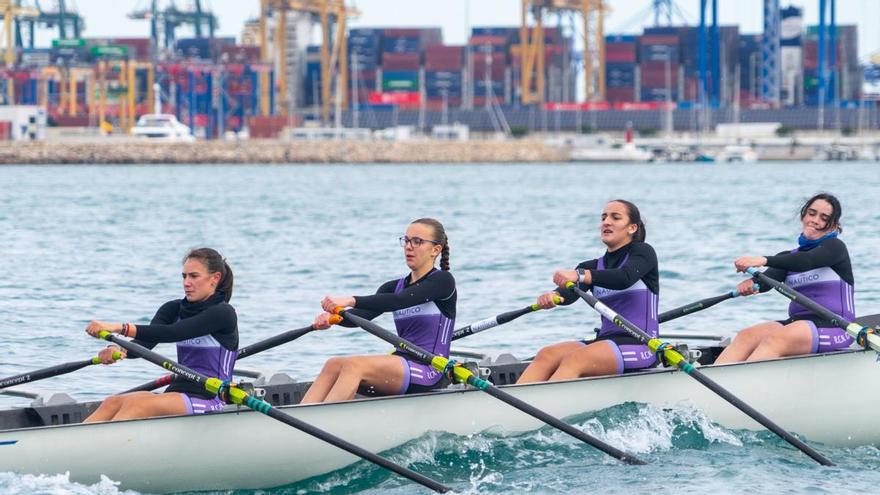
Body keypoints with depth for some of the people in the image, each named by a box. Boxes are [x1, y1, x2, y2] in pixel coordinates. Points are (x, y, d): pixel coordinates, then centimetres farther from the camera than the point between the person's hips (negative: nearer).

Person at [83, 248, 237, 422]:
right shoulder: (174, 309, 14)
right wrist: (116, 349, -28)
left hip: (210, 401, -6)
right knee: (113, 402, -20)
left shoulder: (223, 313, -8)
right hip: (178, 393, 7)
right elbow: (144, 344, -4)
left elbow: (172, 333, -22)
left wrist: (119, 328, -30)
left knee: (135, 404, -30)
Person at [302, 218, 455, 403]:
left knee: (354, 365, -28)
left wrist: (351, 301, -32)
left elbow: (398, 301, -20)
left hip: (429, 374, -7)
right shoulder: (394, 287, 18)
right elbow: (362, 315, -1)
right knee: (333, 365, -18)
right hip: (401, 368, 7)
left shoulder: (443, 281, -3)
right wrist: (332, 316, -23)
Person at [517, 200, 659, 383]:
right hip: (606, 340, 6)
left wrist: (579, 275, -36)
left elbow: (624, 278, -21)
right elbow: (570, 293, -3)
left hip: (639, 346, -6)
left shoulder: (643, 252, 2)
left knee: (574, 360, -31)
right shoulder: (594, 266, 18)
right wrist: (553, 296, -29)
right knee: (546, 355, -20)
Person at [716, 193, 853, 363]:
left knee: (774, 340, -32)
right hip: (797, 323, 6)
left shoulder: (835, 247, 1)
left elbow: (805, 262, -20)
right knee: (747, 336, -20)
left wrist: (764, 260, -35)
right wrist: (750, 282, -27)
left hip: (833, 328, -6)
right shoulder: (790, 256, 19)